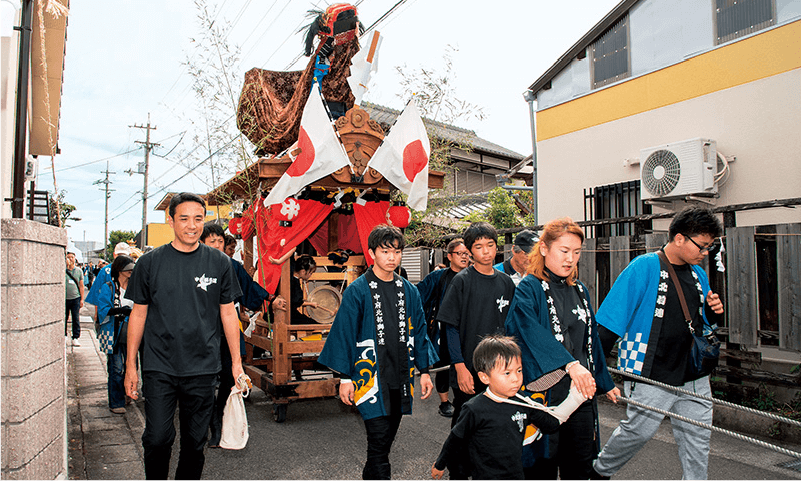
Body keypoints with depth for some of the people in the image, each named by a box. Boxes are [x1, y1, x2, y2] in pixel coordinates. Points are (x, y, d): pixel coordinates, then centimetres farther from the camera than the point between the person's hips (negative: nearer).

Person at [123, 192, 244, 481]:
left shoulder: (219, 263, 1)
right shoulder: (150, 262, 0)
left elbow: (228, 313, 5)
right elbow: (138, 314, 5)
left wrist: (236, 362, 4)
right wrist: (130, 365, 4)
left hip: (203, 370, 1)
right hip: (158, 368, 0)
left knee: (195, 442, 10)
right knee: (157, 439, 2)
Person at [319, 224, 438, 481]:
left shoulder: (409, 291, 7)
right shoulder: (357, 291, -6)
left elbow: (419, 332, 12)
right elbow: (344, 334, -5)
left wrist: (424, 371, 10)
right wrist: (345, 377, -6)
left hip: (400, 375, 5)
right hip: (371, 375, -5)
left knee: (389, 434, 16)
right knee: (379, 438, -7)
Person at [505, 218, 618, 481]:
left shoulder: (580, 291, 12)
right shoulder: (529, 289, -8)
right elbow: (531, 332, -25)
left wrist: (605, 382, 23)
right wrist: (570, 363, -35)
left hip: (581, 390, 6)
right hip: (545, 390, -6)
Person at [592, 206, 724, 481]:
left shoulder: (698, 275, 10)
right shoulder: (644, 268, -12)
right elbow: (611, 321, -13)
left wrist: (713, 313, 0)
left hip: (694, 376, 7)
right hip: (651, 375, -6)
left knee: (697, 435, 9)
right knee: (639, 430, 1)